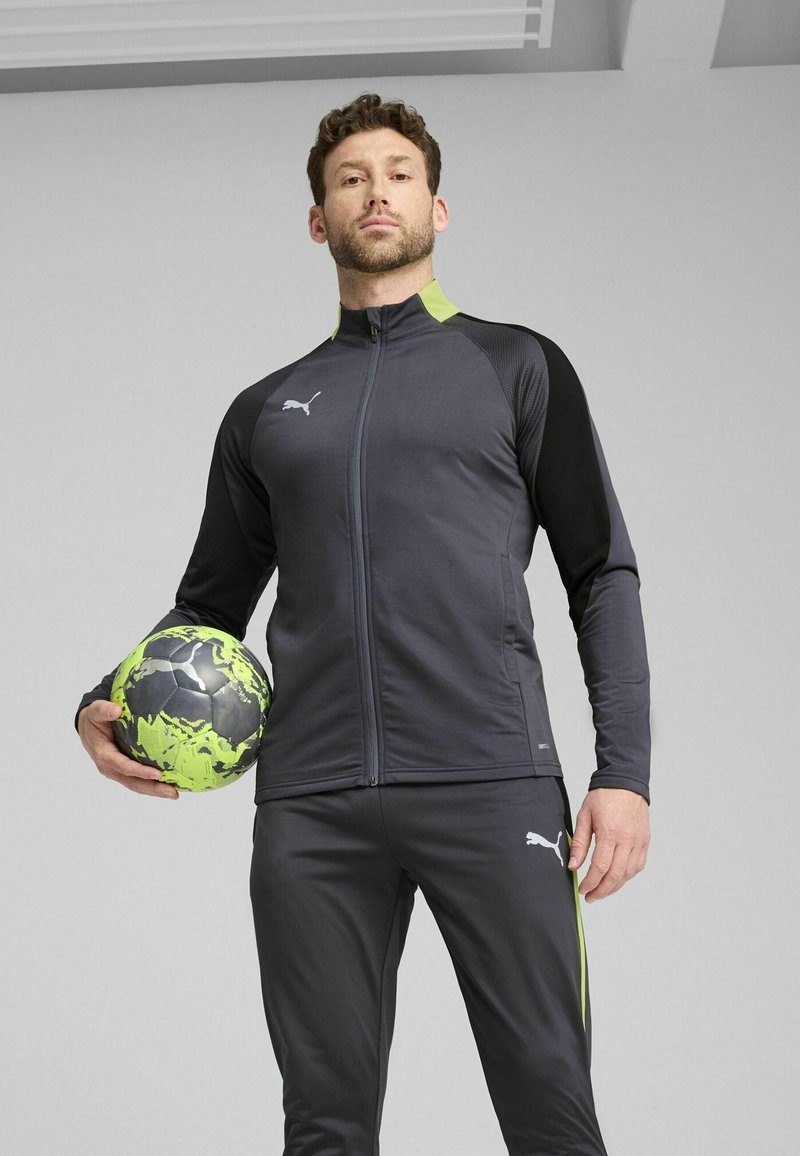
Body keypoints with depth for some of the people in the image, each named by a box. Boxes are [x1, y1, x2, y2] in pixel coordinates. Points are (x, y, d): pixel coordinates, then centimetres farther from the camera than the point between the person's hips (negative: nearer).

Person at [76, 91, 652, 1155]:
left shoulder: (516, 368, 12)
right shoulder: (267, 411, 19)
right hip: (311, 805, 3)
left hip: (493, 786, -2)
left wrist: (624, 774, -4)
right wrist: (105, 705, 3)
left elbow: (602, 577, 8)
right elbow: (210, 605, 23)